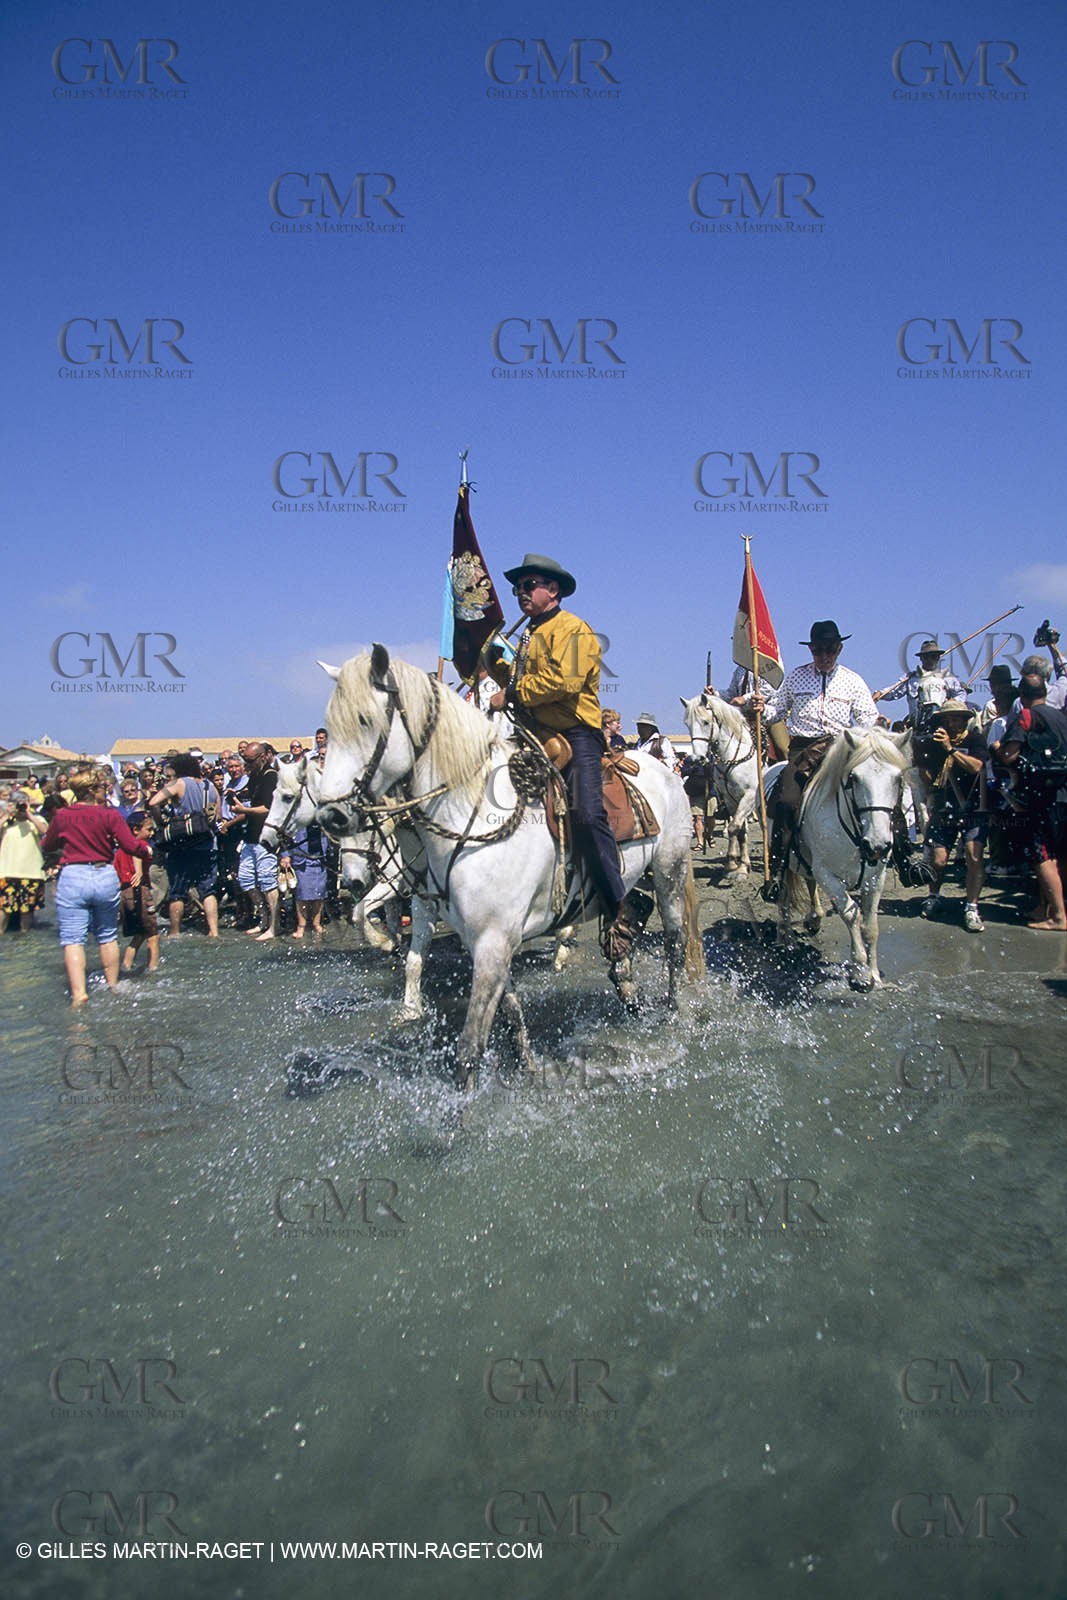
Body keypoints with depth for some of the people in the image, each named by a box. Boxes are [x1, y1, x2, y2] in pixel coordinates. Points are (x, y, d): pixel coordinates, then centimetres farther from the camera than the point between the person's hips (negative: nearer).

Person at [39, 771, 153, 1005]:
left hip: (72, 878, -1)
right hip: (105, 876, 1)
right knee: (108, 936, 17)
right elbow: (131, 845, -9)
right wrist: (147, 851, 10)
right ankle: (113, 986, 26)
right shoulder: (110, 815, -5)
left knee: (73, 939, -2)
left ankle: (79, 993, -14)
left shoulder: (62, 816, 1)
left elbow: (46, 846, 15)